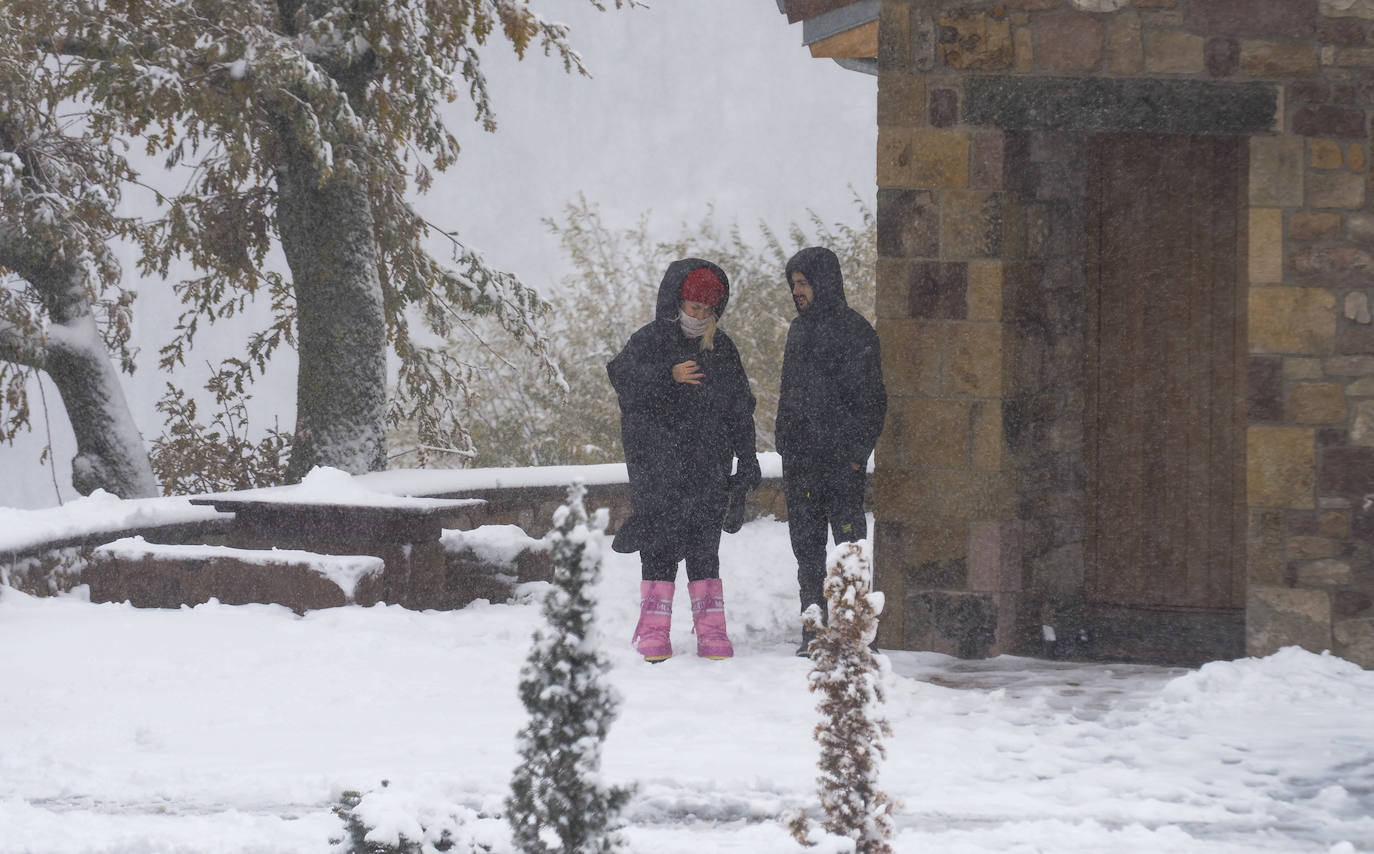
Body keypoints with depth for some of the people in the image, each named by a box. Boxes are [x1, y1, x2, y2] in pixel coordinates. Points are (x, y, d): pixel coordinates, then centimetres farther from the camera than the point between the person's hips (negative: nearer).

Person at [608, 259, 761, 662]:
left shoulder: (722, 348, 14)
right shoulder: (649, 341, 2)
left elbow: (740, 408, 19)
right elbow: (622, 376, -16)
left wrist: (747, 458, 16)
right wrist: (669, 376, -26)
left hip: (708, 468, 3)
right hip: (658, 466, -3)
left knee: (704, 545, 2)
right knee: (660, 544, -5)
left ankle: (711, 629, 5)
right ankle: (653, 632, -1)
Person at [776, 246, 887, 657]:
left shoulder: (854, 330, -6)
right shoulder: (799, 330, 16)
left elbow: (870, 399, -8)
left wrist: (858, 451, -13)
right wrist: (785, 446, 16)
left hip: (841, 457, -7)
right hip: (801, 458, 7)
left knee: (848, 538, -7)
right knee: (807, 546, 7)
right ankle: (814, 630, 11)